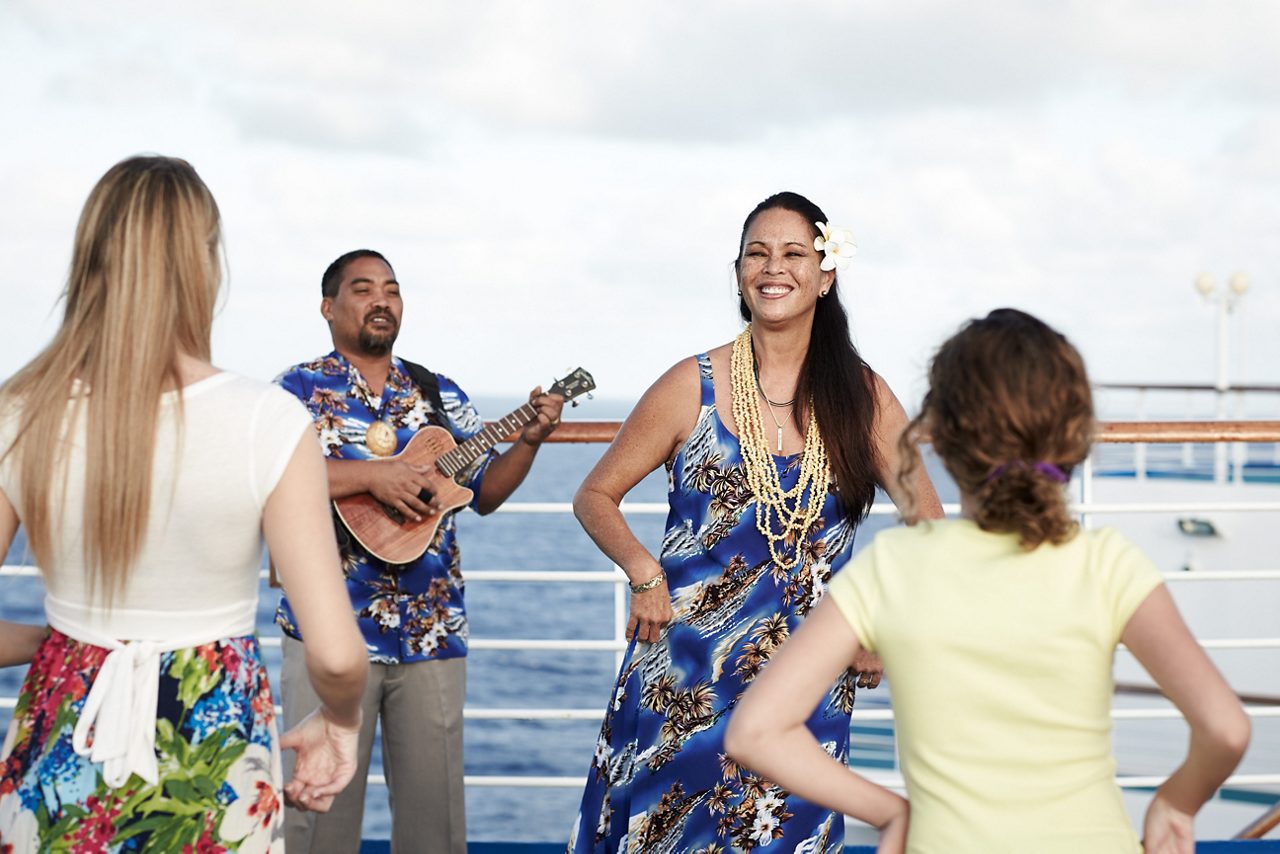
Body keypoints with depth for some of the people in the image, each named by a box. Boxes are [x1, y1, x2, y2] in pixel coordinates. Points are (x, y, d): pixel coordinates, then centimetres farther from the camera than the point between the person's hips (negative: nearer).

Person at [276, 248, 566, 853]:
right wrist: (372, 474, -21)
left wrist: (529, 441, -3)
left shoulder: (440, 396, 14)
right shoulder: (300, 389, 1)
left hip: (431, 635, 4)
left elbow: (485, 492, 14)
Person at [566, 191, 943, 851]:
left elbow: (929, 526, 9)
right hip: (682, 675, -1)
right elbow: (595, 497, 4)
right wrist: (643, 572, -12)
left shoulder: (862, 396, 1)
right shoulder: (693, 386, -2)